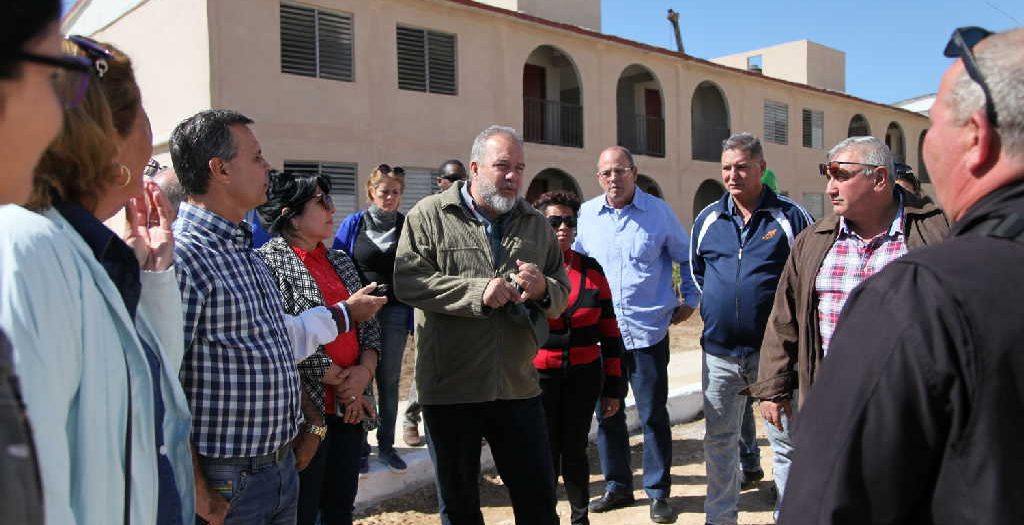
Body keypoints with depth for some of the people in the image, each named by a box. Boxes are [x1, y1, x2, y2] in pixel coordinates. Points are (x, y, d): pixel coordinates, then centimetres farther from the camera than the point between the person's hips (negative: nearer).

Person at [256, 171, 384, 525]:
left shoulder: (340, 261, 13)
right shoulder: (268, 262, -10)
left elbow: (370, 323, 12)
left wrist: (364, 370, -6)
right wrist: (342, 381, -12)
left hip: (351, 408, 7)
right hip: (307, 411, -7)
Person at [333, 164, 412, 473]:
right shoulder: (354, 224, 2)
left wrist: (414, 317, -3)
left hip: (395, 313, 1)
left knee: (390, 380, 7)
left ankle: (386, 445, 20)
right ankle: (359, 446, 17)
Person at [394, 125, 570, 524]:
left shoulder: (536, 224, 9)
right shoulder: (430, 215, -3)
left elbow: (562, 294, 13)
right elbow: (407, 282, -14)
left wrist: (543, 290, -11)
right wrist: (478, 292, -21)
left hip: (519, 386, 3)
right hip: (449, 387, -3)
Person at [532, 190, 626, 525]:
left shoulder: (591, 269, 3)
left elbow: (609, 331, 7)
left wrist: (614, 385, 6)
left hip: (584, 375, 2)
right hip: (539, 375, -2)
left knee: (575, 450, 11)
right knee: (546, 453, 5)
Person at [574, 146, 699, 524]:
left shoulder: (659, 212, -1)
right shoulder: (585, 214, 4)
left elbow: (688, 258, 10)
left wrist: (690, 300, 7)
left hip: (648, 332, -2)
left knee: (653, 414, 5)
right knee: (607, 413, 11)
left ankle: (658, 492, 20)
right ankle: (617, 486, 27)